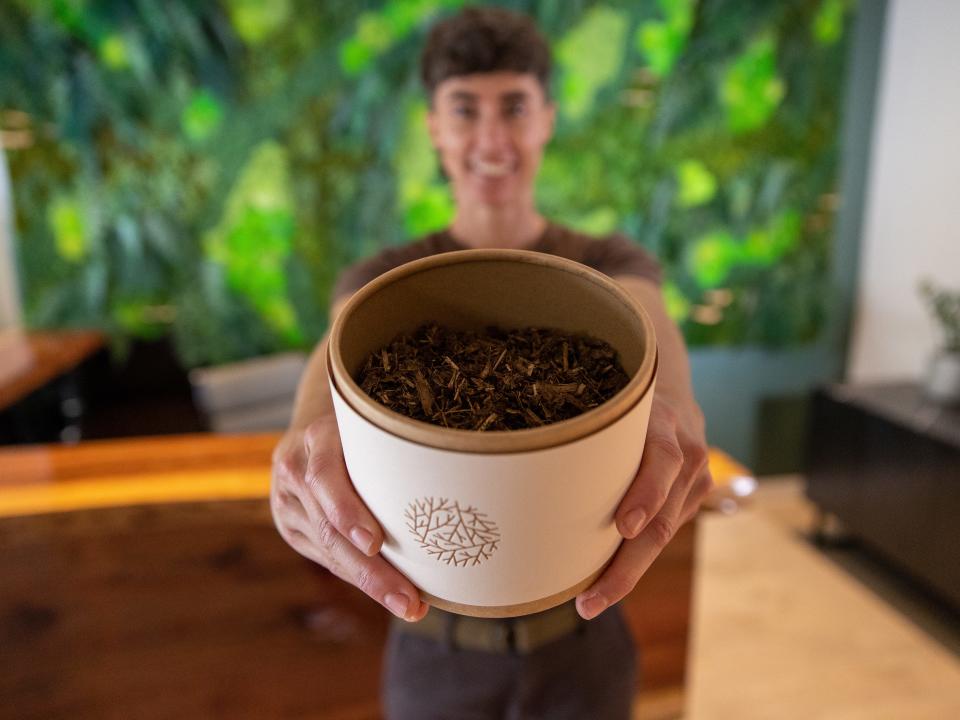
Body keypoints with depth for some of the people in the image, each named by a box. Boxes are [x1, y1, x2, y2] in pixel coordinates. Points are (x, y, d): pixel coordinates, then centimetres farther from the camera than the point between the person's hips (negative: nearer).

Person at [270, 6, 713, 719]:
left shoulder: (616, 266, -5)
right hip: (436, 647, 0)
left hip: (580, 638, 1)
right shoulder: (381, 280, -6)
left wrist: (665, 407, -51)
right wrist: (317, 432, -52)